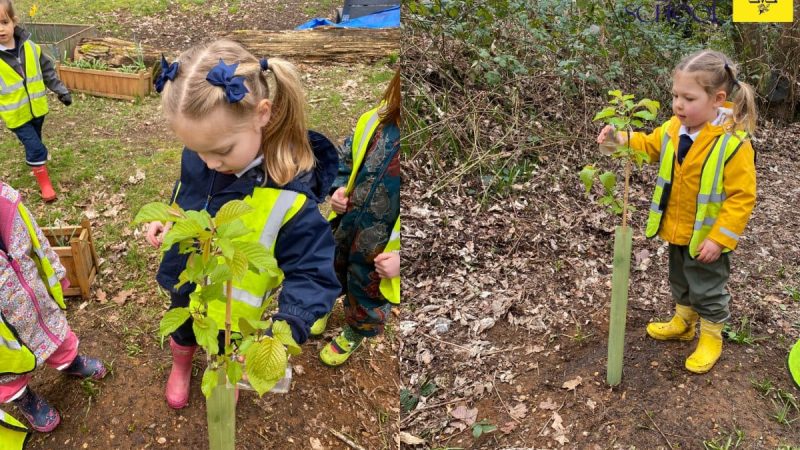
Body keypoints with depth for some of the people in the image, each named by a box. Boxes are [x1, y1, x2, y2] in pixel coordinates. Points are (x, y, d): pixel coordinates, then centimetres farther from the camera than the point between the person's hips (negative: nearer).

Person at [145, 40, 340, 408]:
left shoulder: (290, 196, -41)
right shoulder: (198, 157, -21)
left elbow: (311, 275, -36)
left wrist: (285, 330, -49)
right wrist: (166, 219, -3)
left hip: (232, 307, -4)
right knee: (182, 333, 34)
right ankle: (180, 368, 68)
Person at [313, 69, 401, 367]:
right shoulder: (376, 121, -14)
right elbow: (347, 158, 8)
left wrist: (401, 259, -27)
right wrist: (339, 188, -10)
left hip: (382, 258, -4)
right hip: (343, 231, 4)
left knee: (367, 302, 25)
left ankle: (353, 336, 58)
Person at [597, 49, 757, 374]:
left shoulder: (733, 143, -26)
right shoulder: (673, 129, -8)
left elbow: (742, 197, -24)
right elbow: (650, 146, 12)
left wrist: (718, 238, -26)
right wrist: (624, 139, -10)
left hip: (706, 237, -6)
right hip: (676, 231, 6)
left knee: (707, 289, 12)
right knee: (680, 282, 26)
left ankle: (711, 338, 35)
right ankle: (683, 323, 49)